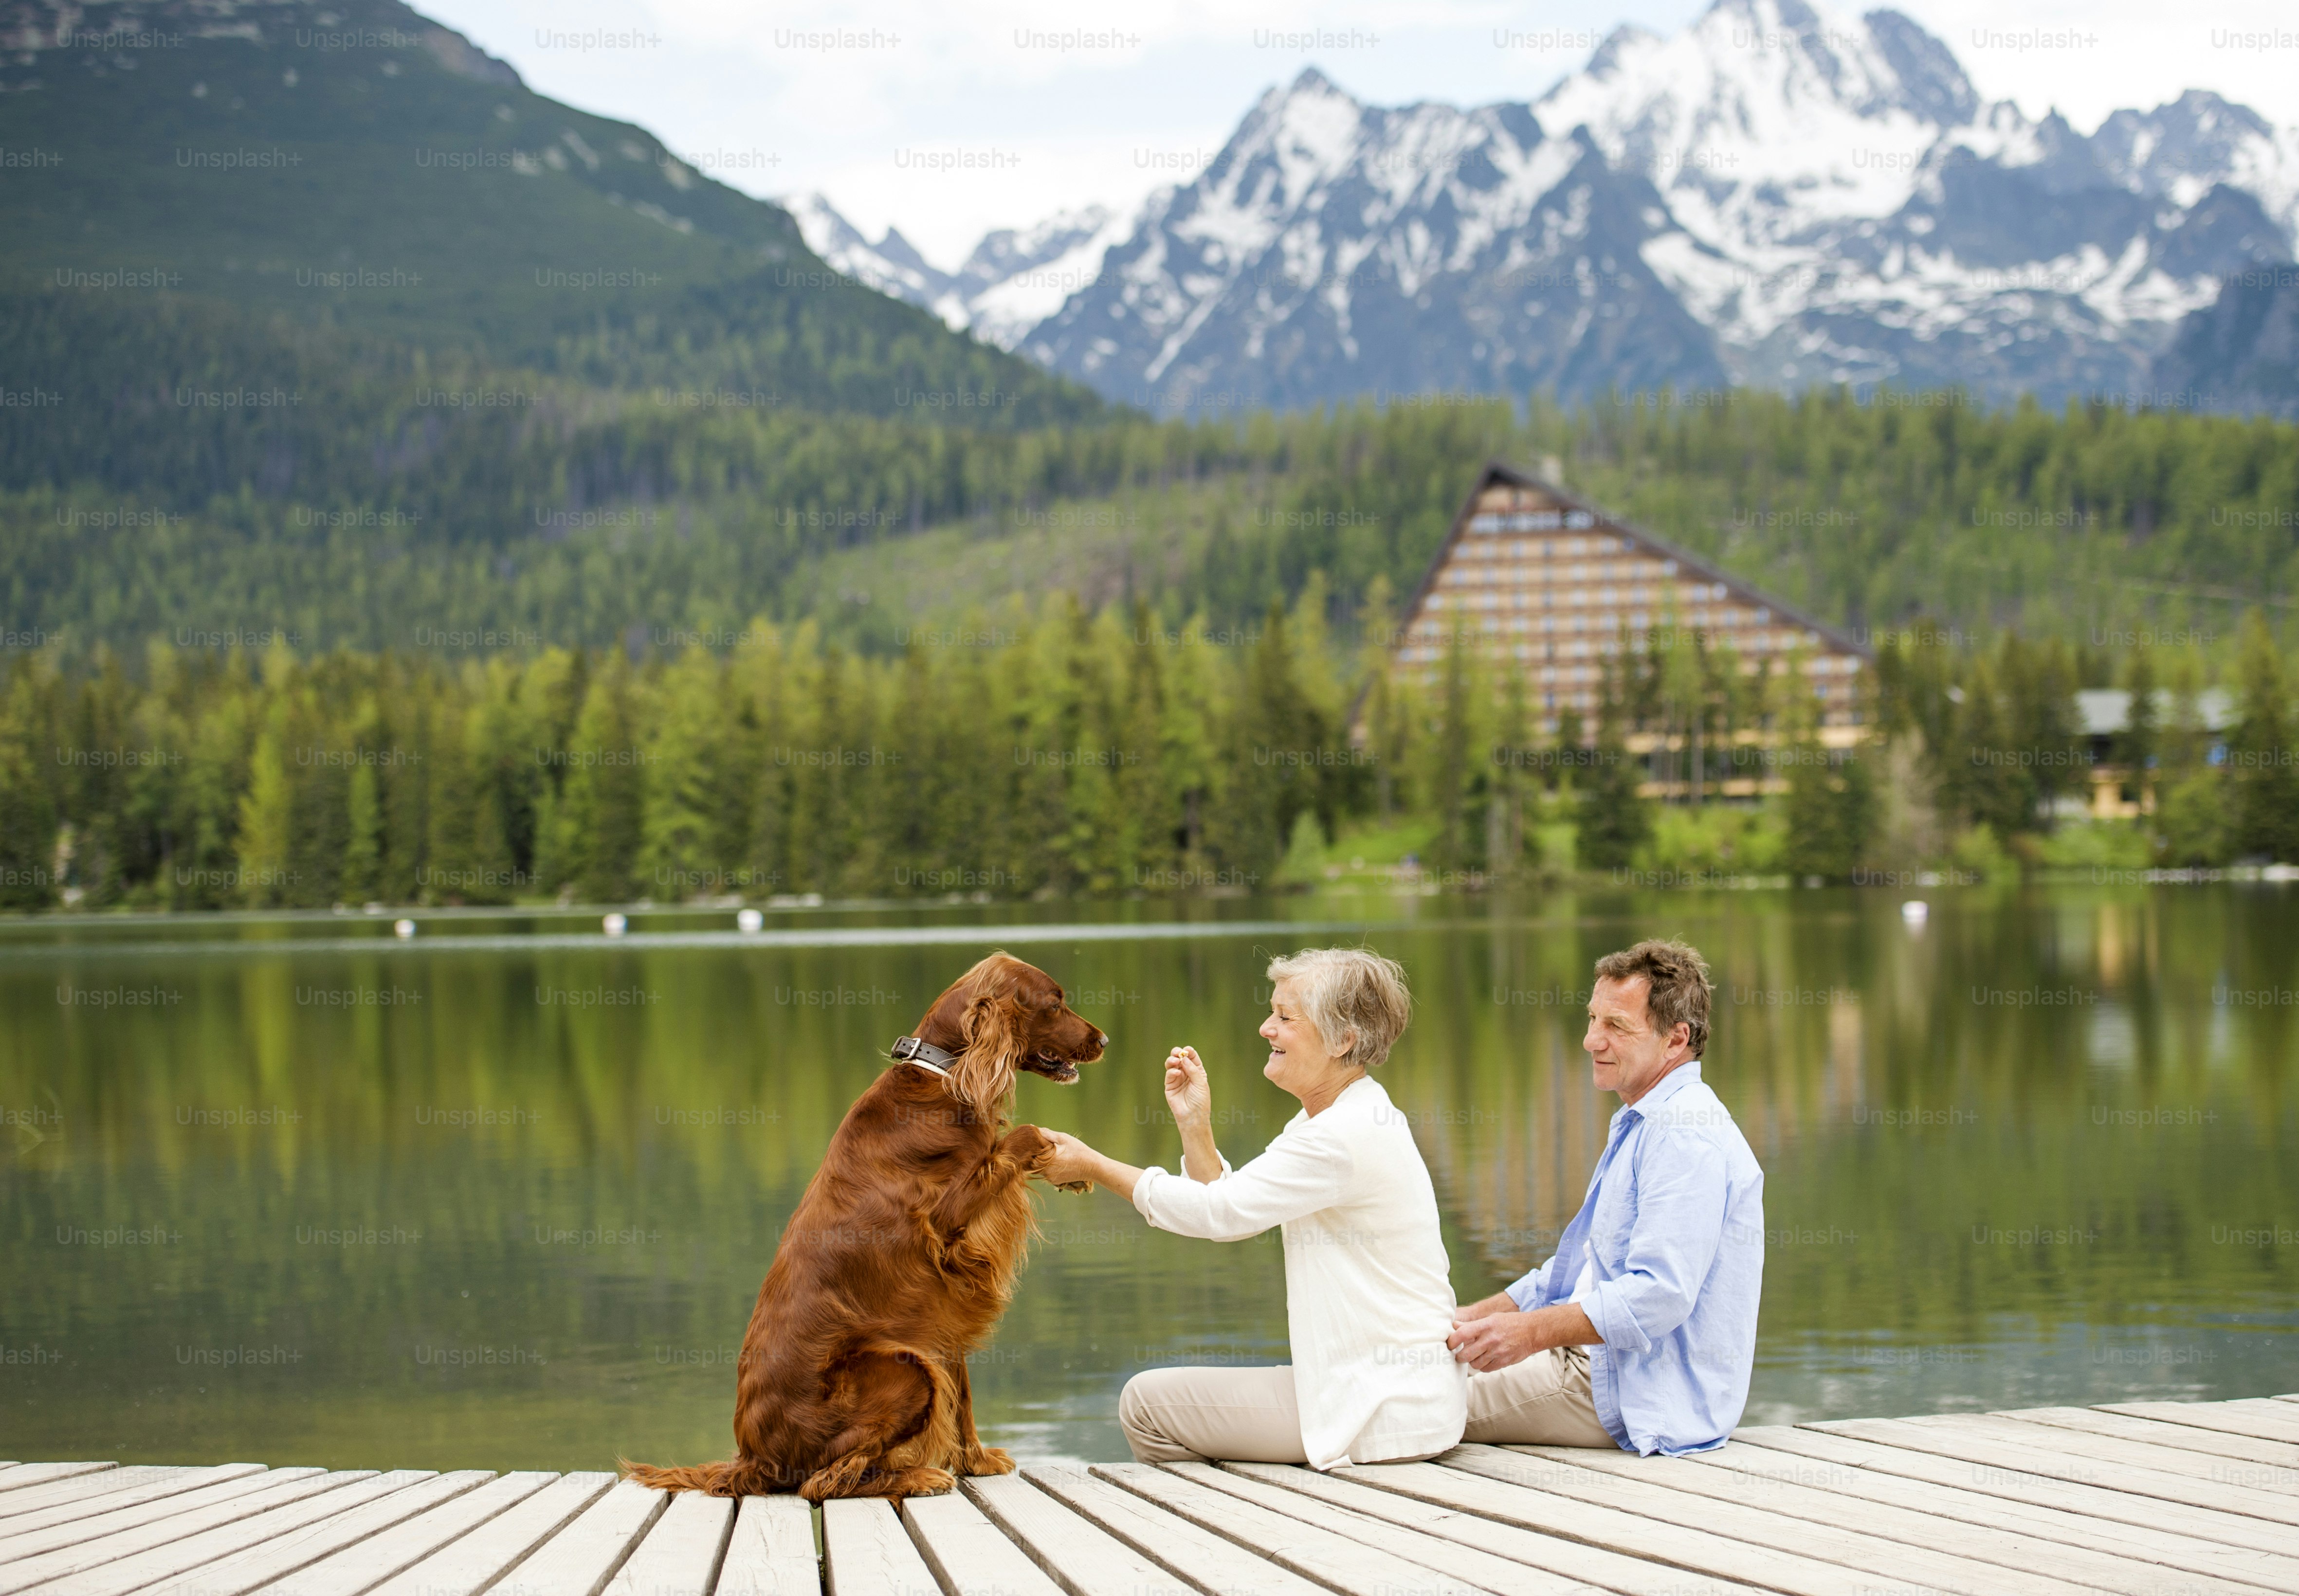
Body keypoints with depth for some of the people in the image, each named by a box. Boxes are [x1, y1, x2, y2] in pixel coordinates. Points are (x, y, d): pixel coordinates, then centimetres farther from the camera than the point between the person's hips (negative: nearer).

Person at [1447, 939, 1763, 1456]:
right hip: (1594, 1358, 11)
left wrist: (1532, 1332, -24)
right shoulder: (1642, 1125, 19)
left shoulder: (1684, 1132, -18)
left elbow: (1660, 1294, -28)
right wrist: (1472, 1316, 14)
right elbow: (1581, 1267, 25)